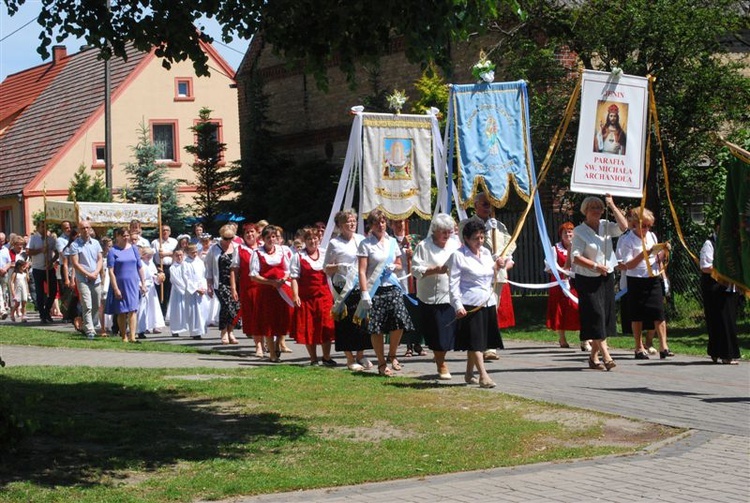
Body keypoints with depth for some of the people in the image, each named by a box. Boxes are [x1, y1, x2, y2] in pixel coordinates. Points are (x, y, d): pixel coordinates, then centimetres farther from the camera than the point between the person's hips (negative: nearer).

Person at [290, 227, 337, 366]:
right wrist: (295, 295, -15)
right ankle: (313, 359, 12)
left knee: (326, 327, 1)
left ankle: (326, 357, 12)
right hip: (306, 297, -2)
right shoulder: (298, 256, -1)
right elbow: (294, 277, -6)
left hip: (324, 296, 2)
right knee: (308, 328, 3)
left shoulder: (325, 255, 9)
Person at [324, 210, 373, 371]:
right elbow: (326, 269, 2)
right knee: (347, 323, -3)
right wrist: (338, 267, -17)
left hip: (362, 287, 4)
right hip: (344, 289, -4)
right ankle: (350, 359, 6)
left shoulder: (361, 240, 12)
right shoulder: (334, 244, 0)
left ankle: (360, 355, 18)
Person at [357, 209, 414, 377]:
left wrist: (394, 267, -3)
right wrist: (364, 293, -15)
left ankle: (392, 355, 15)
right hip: (375, 290, -4)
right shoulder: (366, 244, -1)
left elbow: (399, 265, 21)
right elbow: (362, 271, -6)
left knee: (399, 323, -9)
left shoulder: (392, 242, 13)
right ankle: (382, 364, 12)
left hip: (393, 287, 4)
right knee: (377, 328, -1)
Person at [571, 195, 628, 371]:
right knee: (596, 315, -11)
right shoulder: (579, 231, -9)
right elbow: (576, 257, -13)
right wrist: (596, 266, -20)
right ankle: (606, 357, -13)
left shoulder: (606, 226, 7)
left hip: (607, 277, 6)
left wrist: (612, 206, -11)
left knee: (606, 315, 7)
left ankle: (594, 356, 16)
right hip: (588, 279, -6)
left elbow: (623, 226, -8)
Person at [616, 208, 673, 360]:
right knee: (637, 316, 5)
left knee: (659, 313, -3)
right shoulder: (628, 240, -9)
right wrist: (644, 254, -23)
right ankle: (639, 348, 15)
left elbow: (657, 260, 16)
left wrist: (664, 251, -3)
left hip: (653, 279, 4)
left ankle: (663, 347, -3)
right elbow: (628, 265, -14)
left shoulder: (652, 236, 9)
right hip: (636, 280, -4)